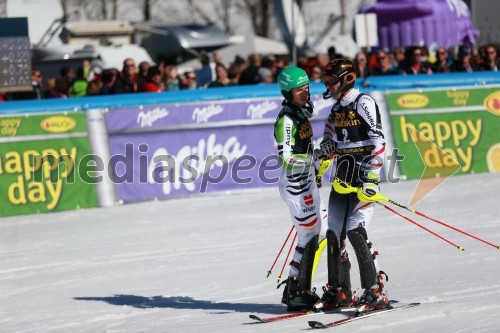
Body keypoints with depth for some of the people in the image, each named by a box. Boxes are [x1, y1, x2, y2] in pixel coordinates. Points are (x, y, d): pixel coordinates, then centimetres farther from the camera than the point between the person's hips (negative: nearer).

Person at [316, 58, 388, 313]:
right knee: (334, 233, 4)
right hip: (342, 176, 8)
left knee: (355, 230, -17)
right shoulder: (336, 108, 14)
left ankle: (375, 292, -12)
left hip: (363, 177, -8)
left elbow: (377, 142, -16)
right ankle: (339, 291, 13)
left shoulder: (363, 103, -10)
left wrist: (371, 178, -21)